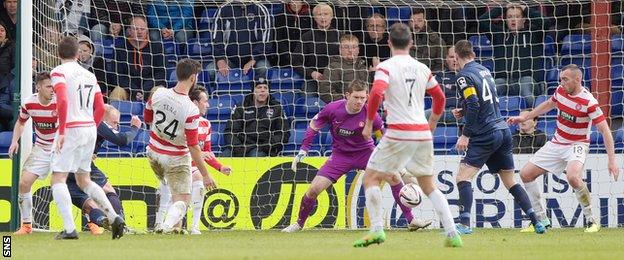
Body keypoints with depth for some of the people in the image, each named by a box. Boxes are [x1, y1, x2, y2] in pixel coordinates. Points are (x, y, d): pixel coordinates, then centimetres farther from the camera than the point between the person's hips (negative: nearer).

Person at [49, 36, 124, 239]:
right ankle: (114, 217, 9)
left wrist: (61, 132, -18)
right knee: (84, 181, 19)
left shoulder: (59, 72, -5)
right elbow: (100, 108, 13)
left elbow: (62, 101, -19)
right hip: (90, 129, 7)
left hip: (71, 130, -7)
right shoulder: (89, 75, 15)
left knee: (58, 179, -4)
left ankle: (69, 228, -17)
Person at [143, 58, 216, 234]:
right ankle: (169, 224, -26)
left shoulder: (158, 94, -12)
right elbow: (193, 147, -22)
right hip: (177, 159, -5)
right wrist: (205, 175, -15)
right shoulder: (191, 110, -26)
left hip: (154, 153, 5)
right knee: (182, 201, -1)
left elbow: (147, 119, 8)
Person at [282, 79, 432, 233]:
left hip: (365, 151, 0)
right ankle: (299, 224, 16)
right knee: (314, 189, -10)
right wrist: (303, 150, -6)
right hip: (340, 155, 0)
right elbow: (314, 126, -1)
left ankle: (411, 221, -7)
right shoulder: (333, 109, -18)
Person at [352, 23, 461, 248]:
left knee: (371, 178, 6)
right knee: (428, 186, 16)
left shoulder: (386, 67, -5)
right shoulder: (422, 69, 12)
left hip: (398, 133, -5)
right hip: (423, 133, 5)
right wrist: (431, 126, 37)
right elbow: (440, 97, 22)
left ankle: (376, 229, -9)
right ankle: (452, 233, 4)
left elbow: (376, 94, -21)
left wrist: (369, 124, -9)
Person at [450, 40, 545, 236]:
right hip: (503, 130, 8)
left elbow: (474, 106, -19)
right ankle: (536, 222, 10)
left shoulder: (464, 76, -9)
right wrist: (463, 112, 23)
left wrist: (465, 135, -16)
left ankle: (464, 224, -20)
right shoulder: (484, 70, 15)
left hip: (486, 135, -8)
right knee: (510, 181, 15)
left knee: (463, 177, -8)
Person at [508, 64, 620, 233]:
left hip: (577, 145, -7)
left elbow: (605, 130, -21)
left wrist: (612, 160, -26)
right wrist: (524, 118, 22)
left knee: (573, 177, -36)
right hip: (556, 143, 7)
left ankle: (592, 220, -20)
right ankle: (542, 220, 14)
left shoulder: (588, 102, -23)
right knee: (526, 174, 2)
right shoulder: (561, 90, -4)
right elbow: (549, 104, 19)